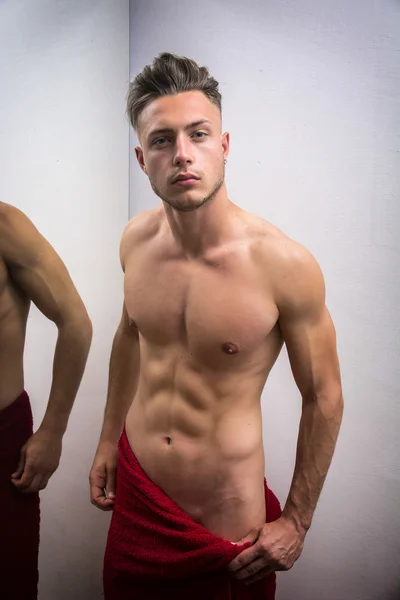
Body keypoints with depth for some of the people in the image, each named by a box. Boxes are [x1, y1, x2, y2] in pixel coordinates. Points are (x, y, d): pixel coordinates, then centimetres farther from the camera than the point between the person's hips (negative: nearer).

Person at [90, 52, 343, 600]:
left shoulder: (285, 265, -24)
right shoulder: (136, 239, -9)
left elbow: (323, 399, -12)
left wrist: (297, 522, -5)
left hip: (227, 521, -4)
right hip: (135, 483, 5)